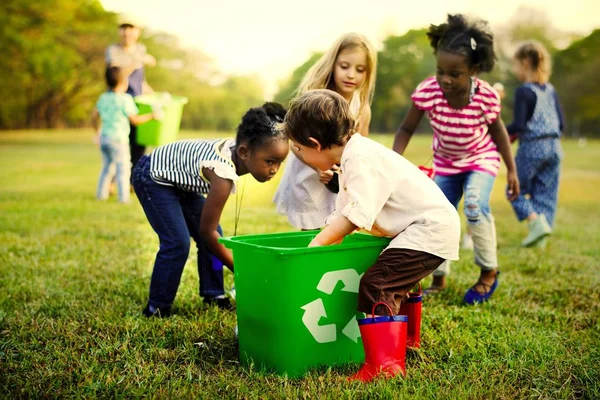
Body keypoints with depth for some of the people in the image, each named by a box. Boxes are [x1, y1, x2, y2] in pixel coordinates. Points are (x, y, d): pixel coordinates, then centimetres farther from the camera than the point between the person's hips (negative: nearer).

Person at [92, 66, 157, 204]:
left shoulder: (103, 97, 8)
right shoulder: (125, 99, -13)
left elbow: (94, 116, 16)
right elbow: (134, 120, -9)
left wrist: (97, 132, 30)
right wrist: (151, 116, 3)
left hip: (104, 137, 7)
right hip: (118, 139, -7)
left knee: (107, 166, 19)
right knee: (123, 168, -1)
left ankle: (101, 193, 23)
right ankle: (124, 196, -2)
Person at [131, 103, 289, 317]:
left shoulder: (236, 146, -15)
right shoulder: (224, 174, -37)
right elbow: (207, 231, -28)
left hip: (178, 178, 9)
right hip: (151, 178, -9)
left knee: (214, 235, 5)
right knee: (177, 243, -16)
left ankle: (213, 295, 18)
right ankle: (156, 308, -1)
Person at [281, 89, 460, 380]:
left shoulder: (361, 160, -21)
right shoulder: (353, 156, 12)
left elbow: (356, 215, -29)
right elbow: (342, 214, 15)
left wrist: (316, 244, -24)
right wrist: (326, 240, 7)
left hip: (430, 228, -11)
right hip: (430, 226, 11)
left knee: (375, 285, -19)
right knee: (392, 285, 26)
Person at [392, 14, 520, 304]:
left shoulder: (486, 97, -28)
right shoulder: (427, 92, -27)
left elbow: (497, 131, -9)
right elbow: (406, 129, -16)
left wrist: (511, 170, -2)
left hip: (481, 159, -3)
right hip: (446, 163, 3)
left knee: (475, 207, -26)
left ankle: (489, 273, -3)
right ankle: (438, 279, 25)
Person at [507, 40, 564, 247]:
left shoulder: (524, 91, -11)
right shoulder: (551, 90, 9)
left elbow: (519, 125, -17)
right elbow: (561, 122, 12)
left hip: (531, 148, -7)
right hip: (554, 147, 7)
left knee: (517, 189, 8)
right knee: (545, 193, 11)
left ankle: (536, 221, -11)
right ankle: (540, 237, 12)